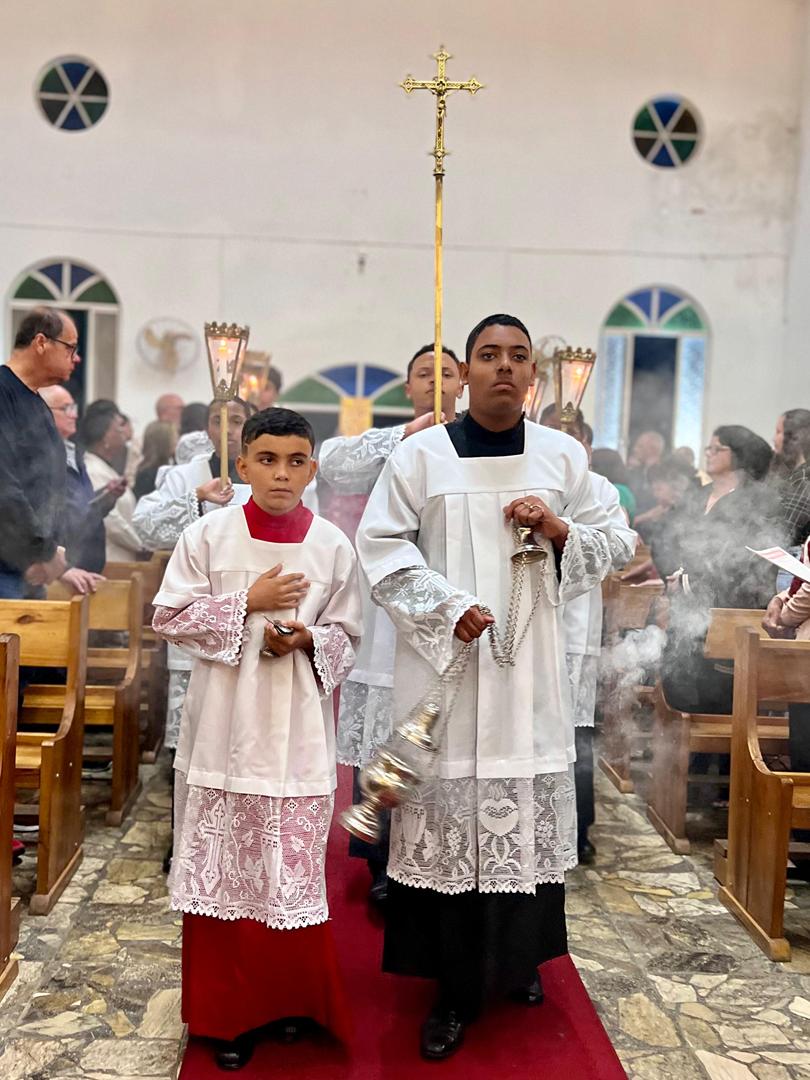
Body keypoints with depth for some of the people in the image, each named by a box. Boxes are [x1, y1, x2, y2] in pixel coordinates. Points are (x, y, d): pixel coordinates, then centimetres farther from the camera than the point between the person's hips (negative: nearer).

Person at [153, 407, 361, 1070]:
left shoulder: (333, 546, -1)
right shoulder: (208, 536, -3)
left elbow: (347, 636, 6)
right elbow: (170, 616, -2)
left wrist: (308, 638, -14)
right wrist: (246, 603, -11)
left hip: (298, 730, 0)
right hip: (225, 728, 0)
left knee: (295, 865, 6)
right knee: (223, 863, 7)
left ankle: (292, 1001, 28)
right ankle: (229, 1013, 24)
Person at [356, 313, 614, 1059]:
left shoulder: (565, 455, 6)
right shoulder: (420, 454, -2)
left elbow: (601, 551, 11)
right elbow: (379, 543, -2)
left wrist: (558, 531, -10)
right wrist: (446, 607, -13)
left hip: (530, 665, 3)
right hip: (446, 661, -2)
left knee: (529, 811, 8)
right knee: (447, 811, 0)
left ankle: (519, 958, 29)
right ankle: (456, 986, 13)